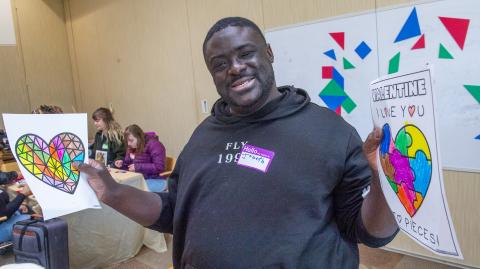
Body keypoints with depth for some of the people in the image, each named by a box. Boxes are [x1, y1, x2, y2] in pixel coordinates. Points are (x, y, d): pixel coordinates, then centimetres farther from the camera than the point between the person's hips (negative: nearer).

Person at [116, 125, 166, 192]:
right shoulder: (131, 147, 12)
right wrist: (122, 163, 0)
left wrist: (138, 167, -20)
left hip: (154, 181, -7)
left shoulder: (154, 145, -12)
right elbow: (129, 163, 24)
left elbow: (159, 167, -21)